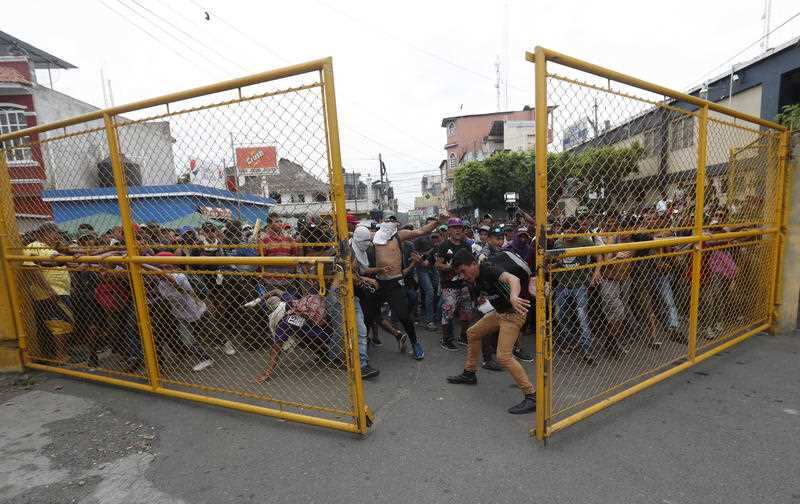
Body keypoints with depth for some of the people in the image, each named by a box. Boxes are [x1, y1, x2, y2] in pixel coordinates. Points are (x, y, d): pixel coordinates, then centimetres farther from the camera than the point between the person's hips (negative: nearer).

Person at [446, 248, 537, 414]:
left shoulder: (489, 269, -26)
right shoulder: (476, 278, 1)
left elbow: (513, 279, -44)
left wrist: (513, 297, -63)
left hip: (513, 314, -9)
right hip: (500, 312, 10)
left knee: (503, 357, -17)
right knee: (472, 333, 18)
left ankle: (531, 397, -5)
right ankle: (469, 374, 34)